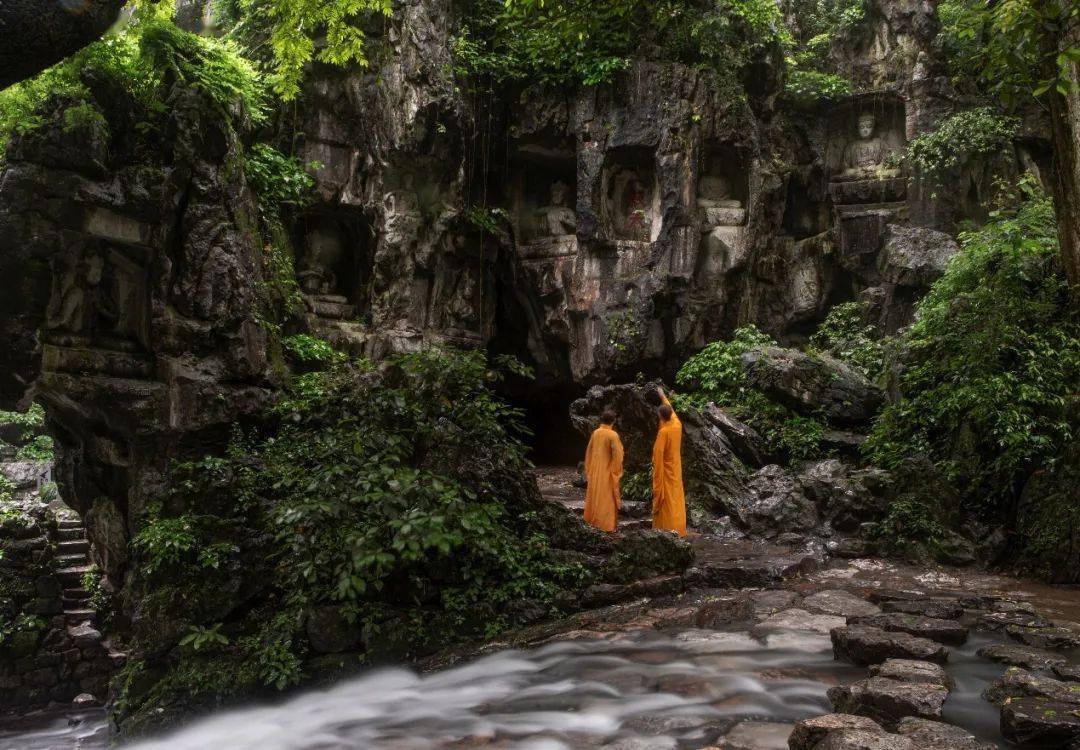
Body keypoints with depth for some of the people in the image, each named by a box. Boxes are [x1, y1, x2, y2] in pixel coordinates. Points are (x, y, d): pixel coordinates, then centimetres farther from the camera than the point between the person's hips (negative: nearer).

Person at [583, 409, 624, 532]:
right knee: (607, 497, 2)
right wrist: (617, 471, -4)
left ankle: (592, 518, 26)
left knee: (595, 494, 16)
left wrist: (588, 469, 17)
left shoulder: (595, 432, -2)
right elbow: (617, 455, -18)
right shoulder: (613, 435, -18)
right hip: (607, 470, -5)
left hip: (595, 470, 5)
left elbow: (589, 451, 7)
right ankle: (606, 523, 5)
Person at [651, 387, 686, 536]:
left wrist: (655, 471, -10)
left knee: (666, 499, -1)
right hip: (676, 467, 7)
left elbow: (658, 453, -19)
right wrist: (663, 396, 30)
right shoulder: (677, 425, -2)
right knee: (676, 497, 10)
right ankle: (678, 528, 14)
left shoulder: (663, 432, -22)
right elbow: (670, 409, 17)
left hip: (665, 469, -6)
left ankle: (668, 529, 1)